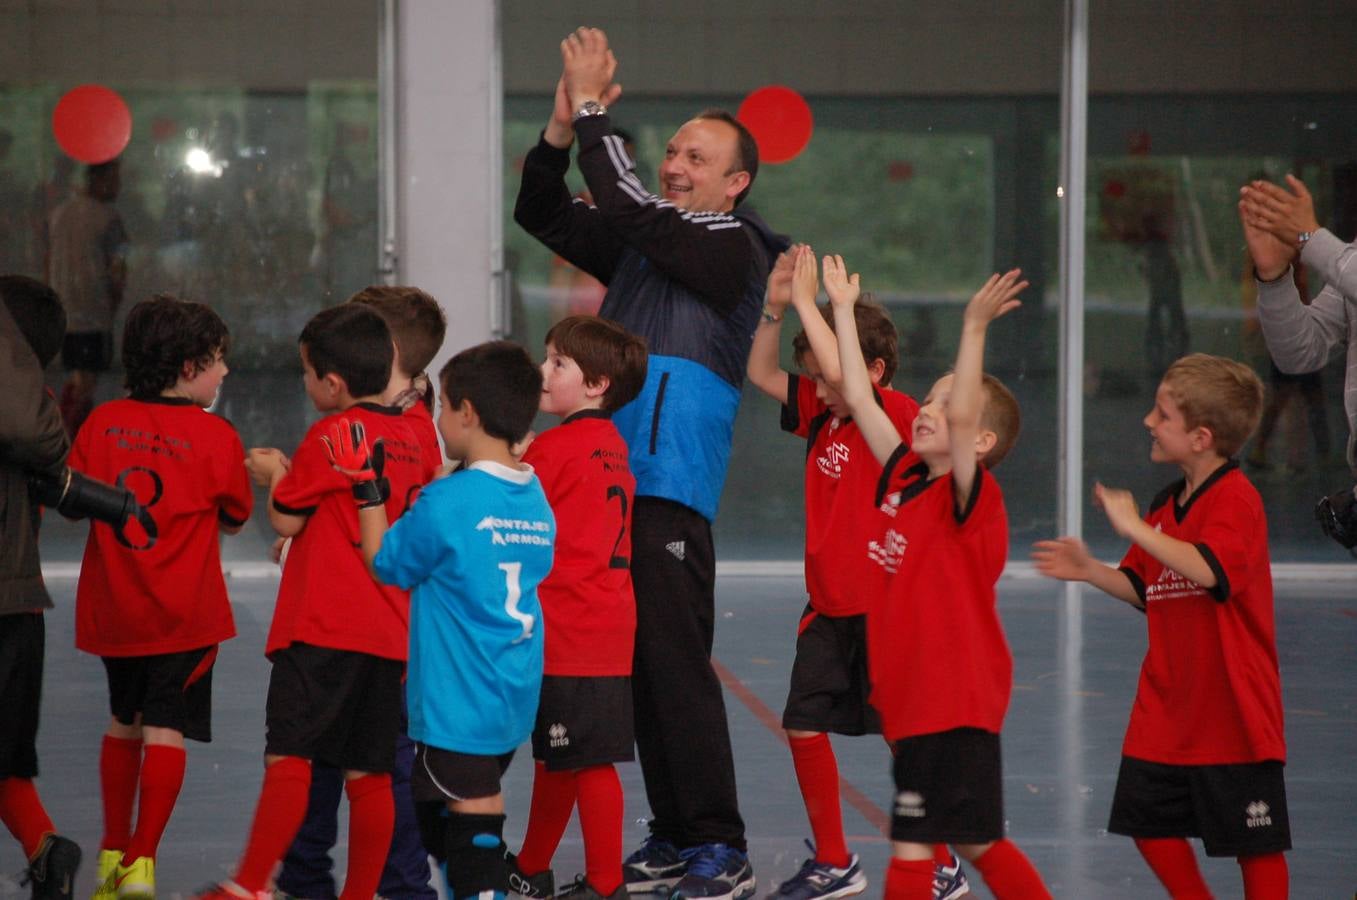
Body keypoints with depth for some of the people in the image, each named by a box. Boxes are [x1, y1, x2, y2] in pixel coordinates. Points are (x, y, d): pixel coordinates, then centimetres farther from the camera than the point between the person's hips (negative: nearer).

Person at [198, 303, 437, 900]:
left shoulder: (331, 434, -8)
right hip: (388, 632, 7)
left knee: (288, 756, -10)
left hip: (322, 627, -7)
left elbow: (287, 519, -4)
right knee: (368, 774, 7)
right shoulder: (408, 439, 13)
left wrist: (275, 476, 16)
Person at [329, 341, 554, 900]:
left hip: (459, 703, -8)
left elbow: (385, 561, -4)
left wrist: (365, 488, 3)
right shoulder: (536, 501, 5)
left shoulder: (446, 503, -16)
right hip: (515, 699, 8)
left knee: (471, 826, -5)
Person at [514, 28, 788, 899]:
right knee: (638, 664, 9)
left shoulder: (731, 246, -4)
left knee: (677, 663, -10)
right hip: (612, 478, 8)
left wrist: (594, 108, -8)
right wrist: (563, 128, 4)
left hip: (672, 485, -8)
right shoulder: (644, 241, 19)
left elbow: (626, 205, -16)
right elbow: (544, 214, 19)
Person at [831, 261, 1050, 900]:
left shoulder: (972, 498, -12)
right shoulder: (904, 477, 8)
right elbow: (858, 398, 12)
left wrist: (974, 328, -36)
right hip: (911, 698, 8)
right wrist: (843, 309, 15)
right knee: (977, 842, 16)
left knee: (912, 847, -8)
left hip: (953, 702, -8)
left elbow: (963, 416, -28)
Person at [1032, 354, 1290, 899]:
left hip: (1232, 710, -8)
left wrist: (1134, 527, -32)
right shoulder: (1168, 503, 10)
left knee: (1255, 840, 3)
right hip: (1167, 710, 8)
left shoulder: (1235, 500, -17)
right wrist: (1090, 571, 0)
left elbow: (1207, 570, -34)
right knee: (1148, 820, 12)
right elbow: (1144, 590, 16)